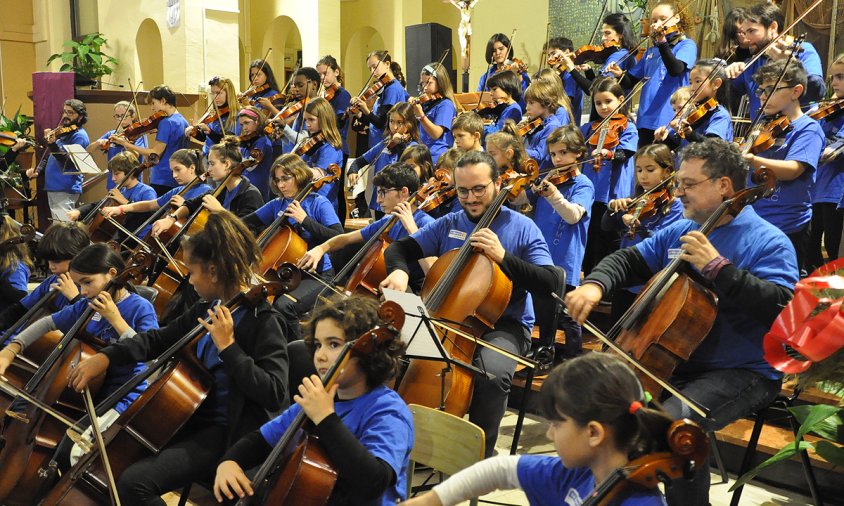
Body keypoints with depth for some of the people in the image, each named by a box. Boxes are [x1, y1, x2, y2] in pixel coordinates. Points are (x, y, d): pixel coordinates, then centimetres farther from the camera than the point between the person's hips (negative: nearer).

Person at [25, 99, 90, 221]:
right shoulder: (63, 132, 17)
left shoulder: (79, 135, -11)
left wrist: (52, 144, -33)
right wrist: (37, 170, 8)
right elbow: (49, 156, 25)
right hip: (53, 188, 10)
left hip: (65, 190, -10)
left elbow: (67, 164, -22)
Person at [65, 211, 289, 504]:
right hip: (192, 418, 9)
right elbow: (159, 340, 15)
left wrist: (228, 347, -27)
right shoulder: (207, 309, 6)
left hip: (226, 433, -9)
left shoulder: (262, 320, -19)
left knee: (134, 481, -23)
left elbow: (274, 394, -26)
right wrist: (106, 357, 0)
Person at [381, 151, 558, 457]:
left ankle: (479, 456, -14)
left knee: (493, 373, -36)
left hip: (503, 326, -4)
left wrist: (503, 256, -22)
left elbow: (549, 283, -10)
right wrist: (399, 270, -17)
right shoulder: (448, 225, 11)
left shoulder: (522, 227, -1)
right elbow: (399, 249, 8)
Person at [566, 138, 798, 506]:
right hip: (668, 362, 7)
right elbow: (628, 261, 12)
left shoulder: (769, 242, -10)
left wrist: (717, 267, -27)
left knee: (672, 419, -33)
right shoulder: (678, 233, 11)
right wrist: (594, 284, -10)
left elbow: (782, 307, -24)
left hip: (740, 374, -7)